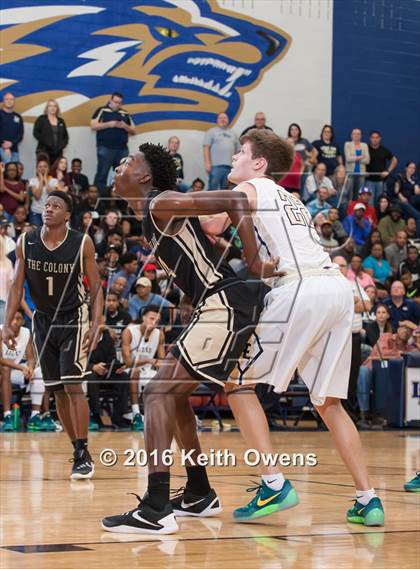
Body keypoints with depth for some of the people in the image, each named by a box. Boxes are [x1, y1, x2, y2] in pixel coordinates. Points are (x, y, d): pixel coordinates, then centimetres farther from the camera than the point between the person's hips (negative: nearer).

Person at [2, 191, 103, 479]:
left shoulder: (82, 243, -12)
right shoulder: (26, 242, -4)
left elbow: (96, 287, -6)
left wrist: (96, 324, -17)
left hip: (73, 319, -4)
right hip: (43, 321, 4)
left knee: (72, 385, -15)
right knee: (57, 390, 6)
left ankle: (84, 455, -11)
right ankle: (79, 452, 17)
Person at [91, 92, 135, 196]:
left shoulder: (125, 114, 16)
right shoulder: (102, 111, 4)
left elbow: (133, 131, 16)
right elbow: (93, 126, -4)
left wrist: (125, 126, -4)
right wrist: (109, 124, -14)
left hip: (122, 149, 4)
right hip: (105, 148, -4)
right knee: (102, 174, -5)